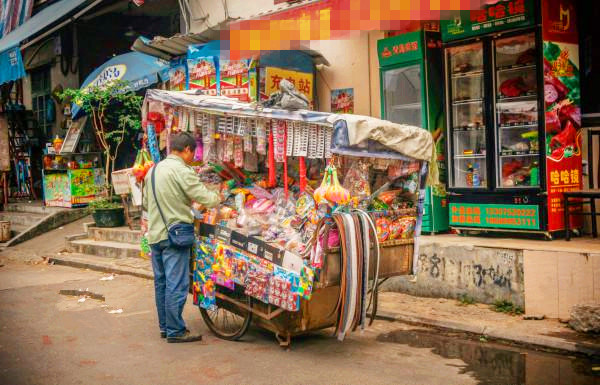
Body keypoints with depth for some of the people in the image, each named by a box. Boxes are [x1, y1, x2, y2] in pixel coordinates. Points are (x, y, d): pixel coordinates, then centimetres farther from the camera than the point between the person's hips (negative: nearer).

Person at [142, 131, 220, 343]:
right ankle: (175, 331, 3)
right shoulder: (182, 171, -14)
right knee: (176, 285, -2)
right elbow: (204, 197, -15)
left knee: (161, 283, 14)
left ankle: (164, 326, 24)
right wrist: (218, 197, 5)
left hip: (155, 234, 9)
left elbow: (146, 203, 19)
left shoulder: (153, 170, 13)